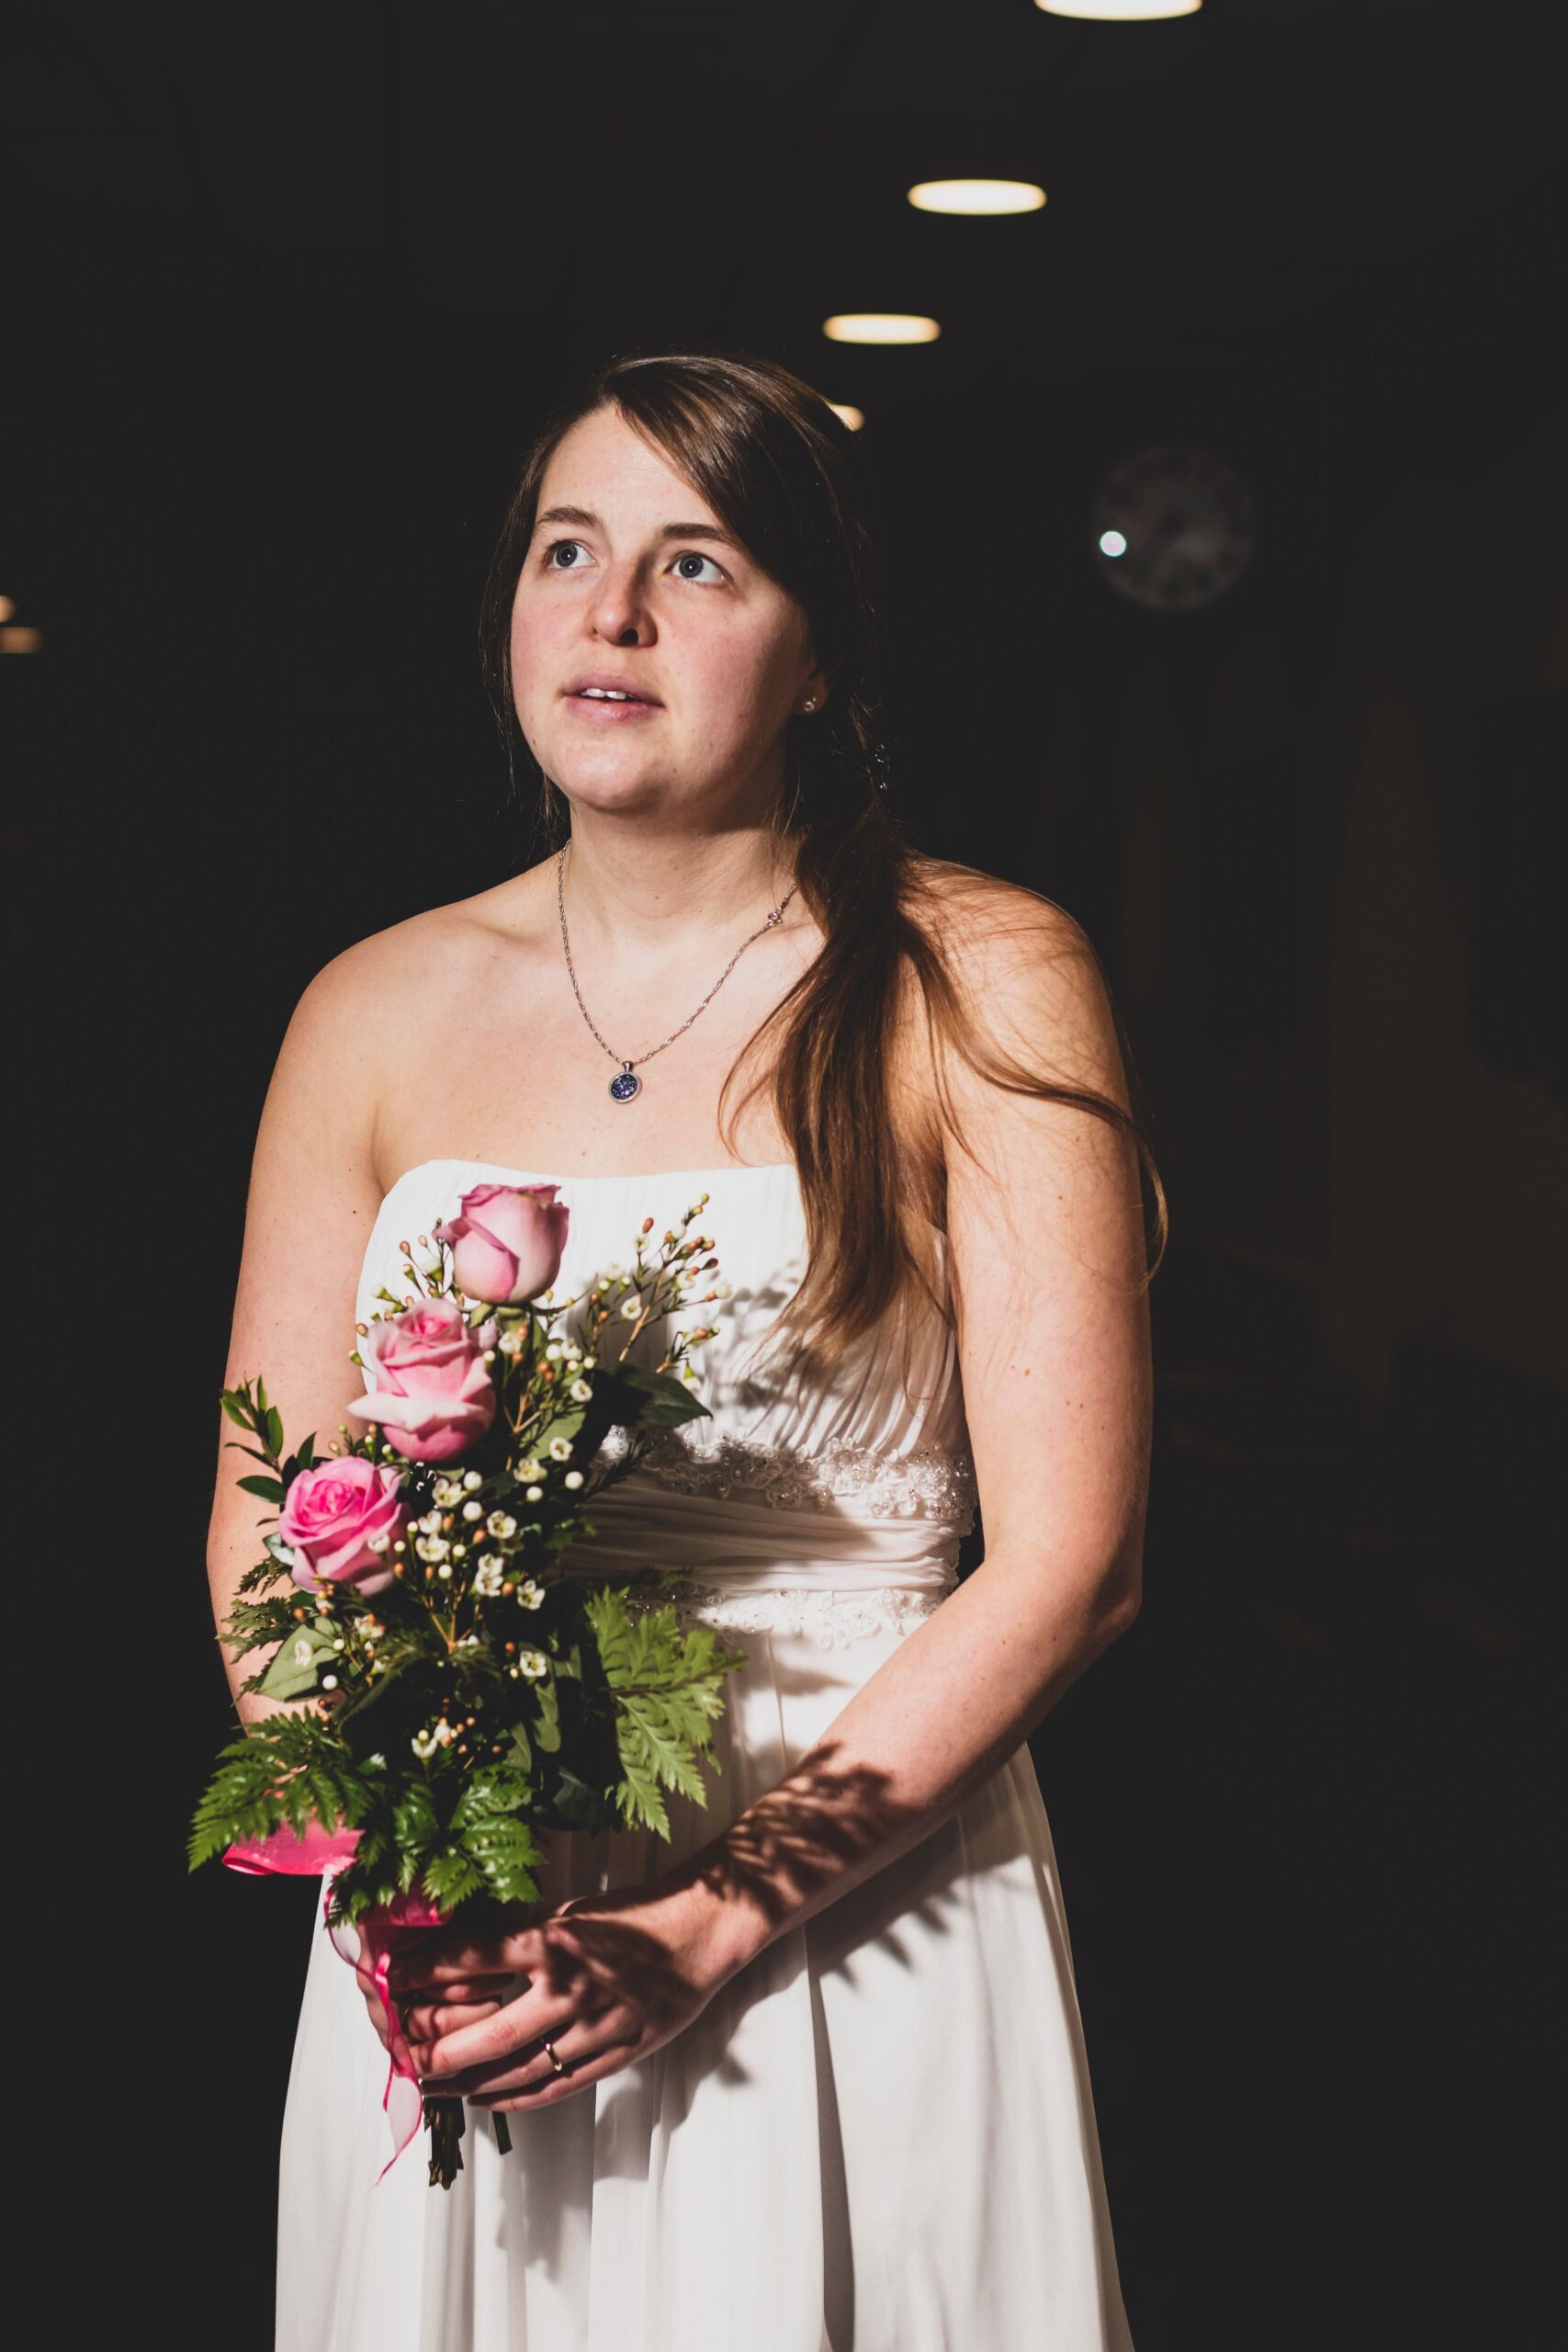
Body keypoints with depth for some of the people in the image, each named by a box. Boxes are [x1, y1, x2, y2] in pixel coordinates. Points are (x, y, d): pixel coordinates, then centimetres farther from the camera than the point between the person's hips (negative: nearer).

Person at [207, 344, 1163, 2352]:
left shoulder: (980, 986, -6)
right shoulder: (377, 1016, 4)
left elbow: (1067, 1559, -10)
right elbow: (264, 1525, 5)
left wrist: (714, 1922, -17)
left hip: (852, 1935, -3)